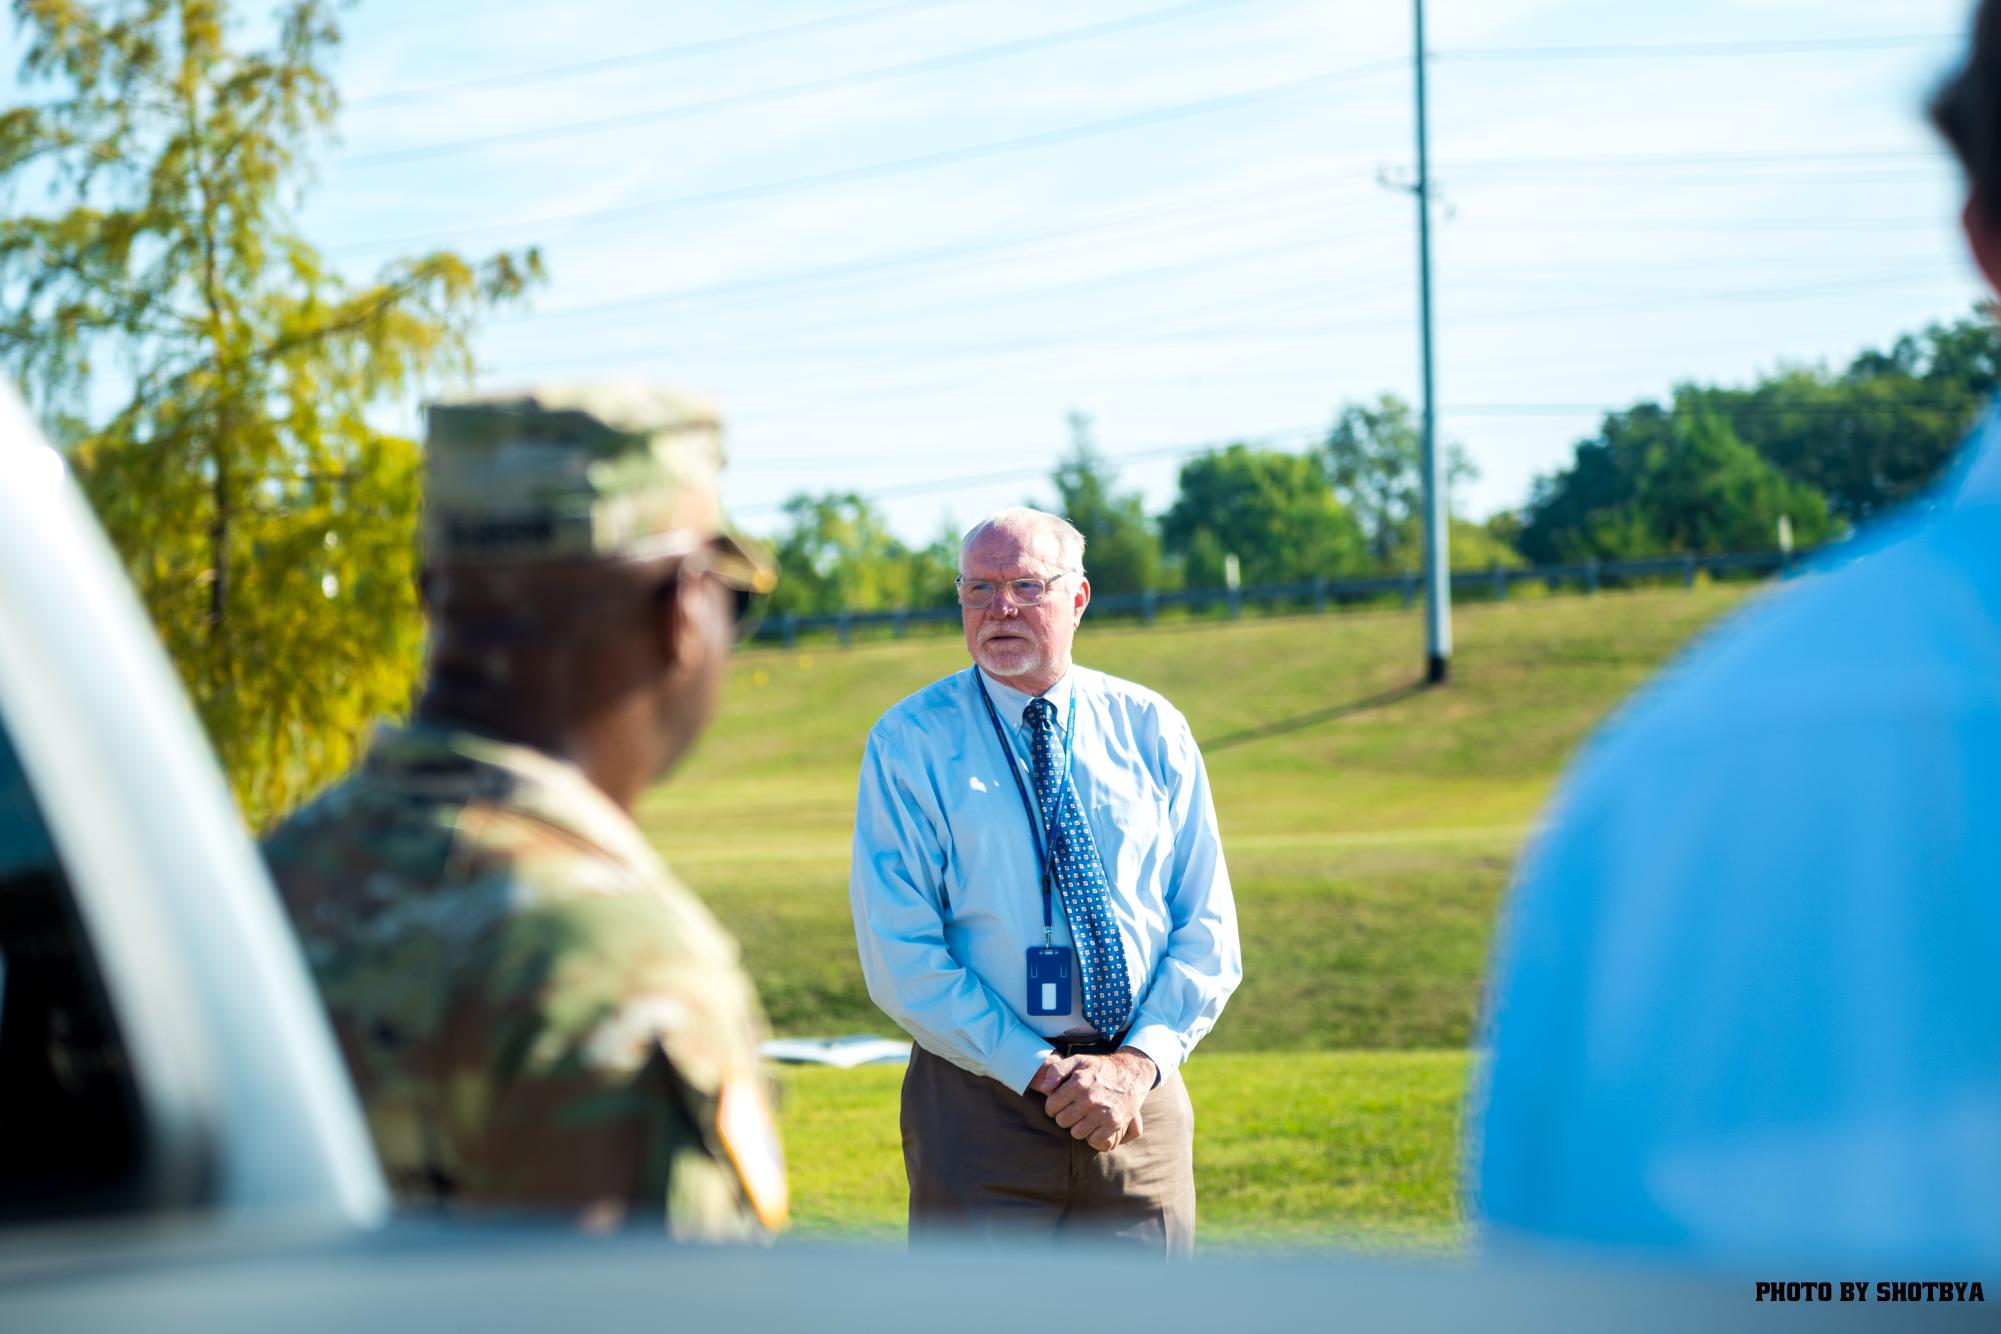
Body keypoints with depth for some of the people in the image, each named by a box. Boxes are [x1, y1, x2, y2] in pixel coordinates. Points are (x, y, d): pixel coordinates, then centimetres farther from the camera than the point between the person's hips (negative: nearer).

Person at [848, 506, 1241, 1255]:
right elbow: (899, 957, -7)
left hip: (1140, 1095, 2)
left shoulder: (1152, 731, 7)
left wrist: (1139, 1061, -11)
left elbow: (1208, 930, 5)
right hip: (979, 1103, -2)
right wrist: (1042, 1072, -14)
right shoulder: (910, 743, -1)